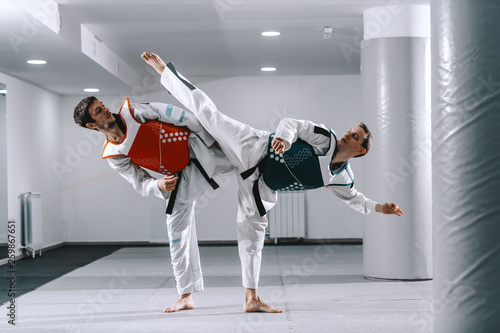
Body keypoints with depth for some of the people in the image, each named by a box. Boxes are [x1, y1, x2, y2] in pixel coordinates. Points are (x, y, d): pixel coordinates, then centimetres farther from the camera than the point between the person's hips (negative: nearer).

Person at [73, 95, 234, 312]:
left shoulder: (131, 111, -11)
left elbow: (175, 116, -10)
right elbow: (141, 184, -3)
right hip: (180, 179, 1)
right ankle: (186, 296, 16)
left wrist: (211, 137, -12)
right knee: (177, 234, 5)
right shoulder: (113, 155, -7)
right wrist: (159, 185, -27)